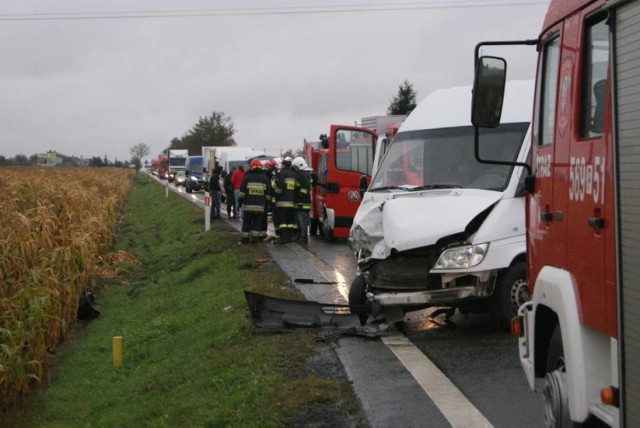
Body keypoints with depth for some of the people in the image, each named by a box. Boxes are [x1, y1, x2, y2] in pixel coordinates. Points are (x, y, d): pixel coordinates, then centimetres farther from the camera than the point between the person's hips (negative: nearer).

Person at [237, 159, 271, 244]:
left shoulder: (247, 177, 0)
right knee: (258, 222, 6)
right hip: (261, 206, 1)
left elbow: (242, 192, -3)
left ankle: (245, 238, 6)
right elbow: (268, 193, 9)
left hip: (248, 205, -1)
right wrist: (266, 203, 16)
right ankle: (254, 237, -2)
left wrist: (240, 202, 4)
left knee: (247, 222, 6)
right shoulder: (265, 178, 7)